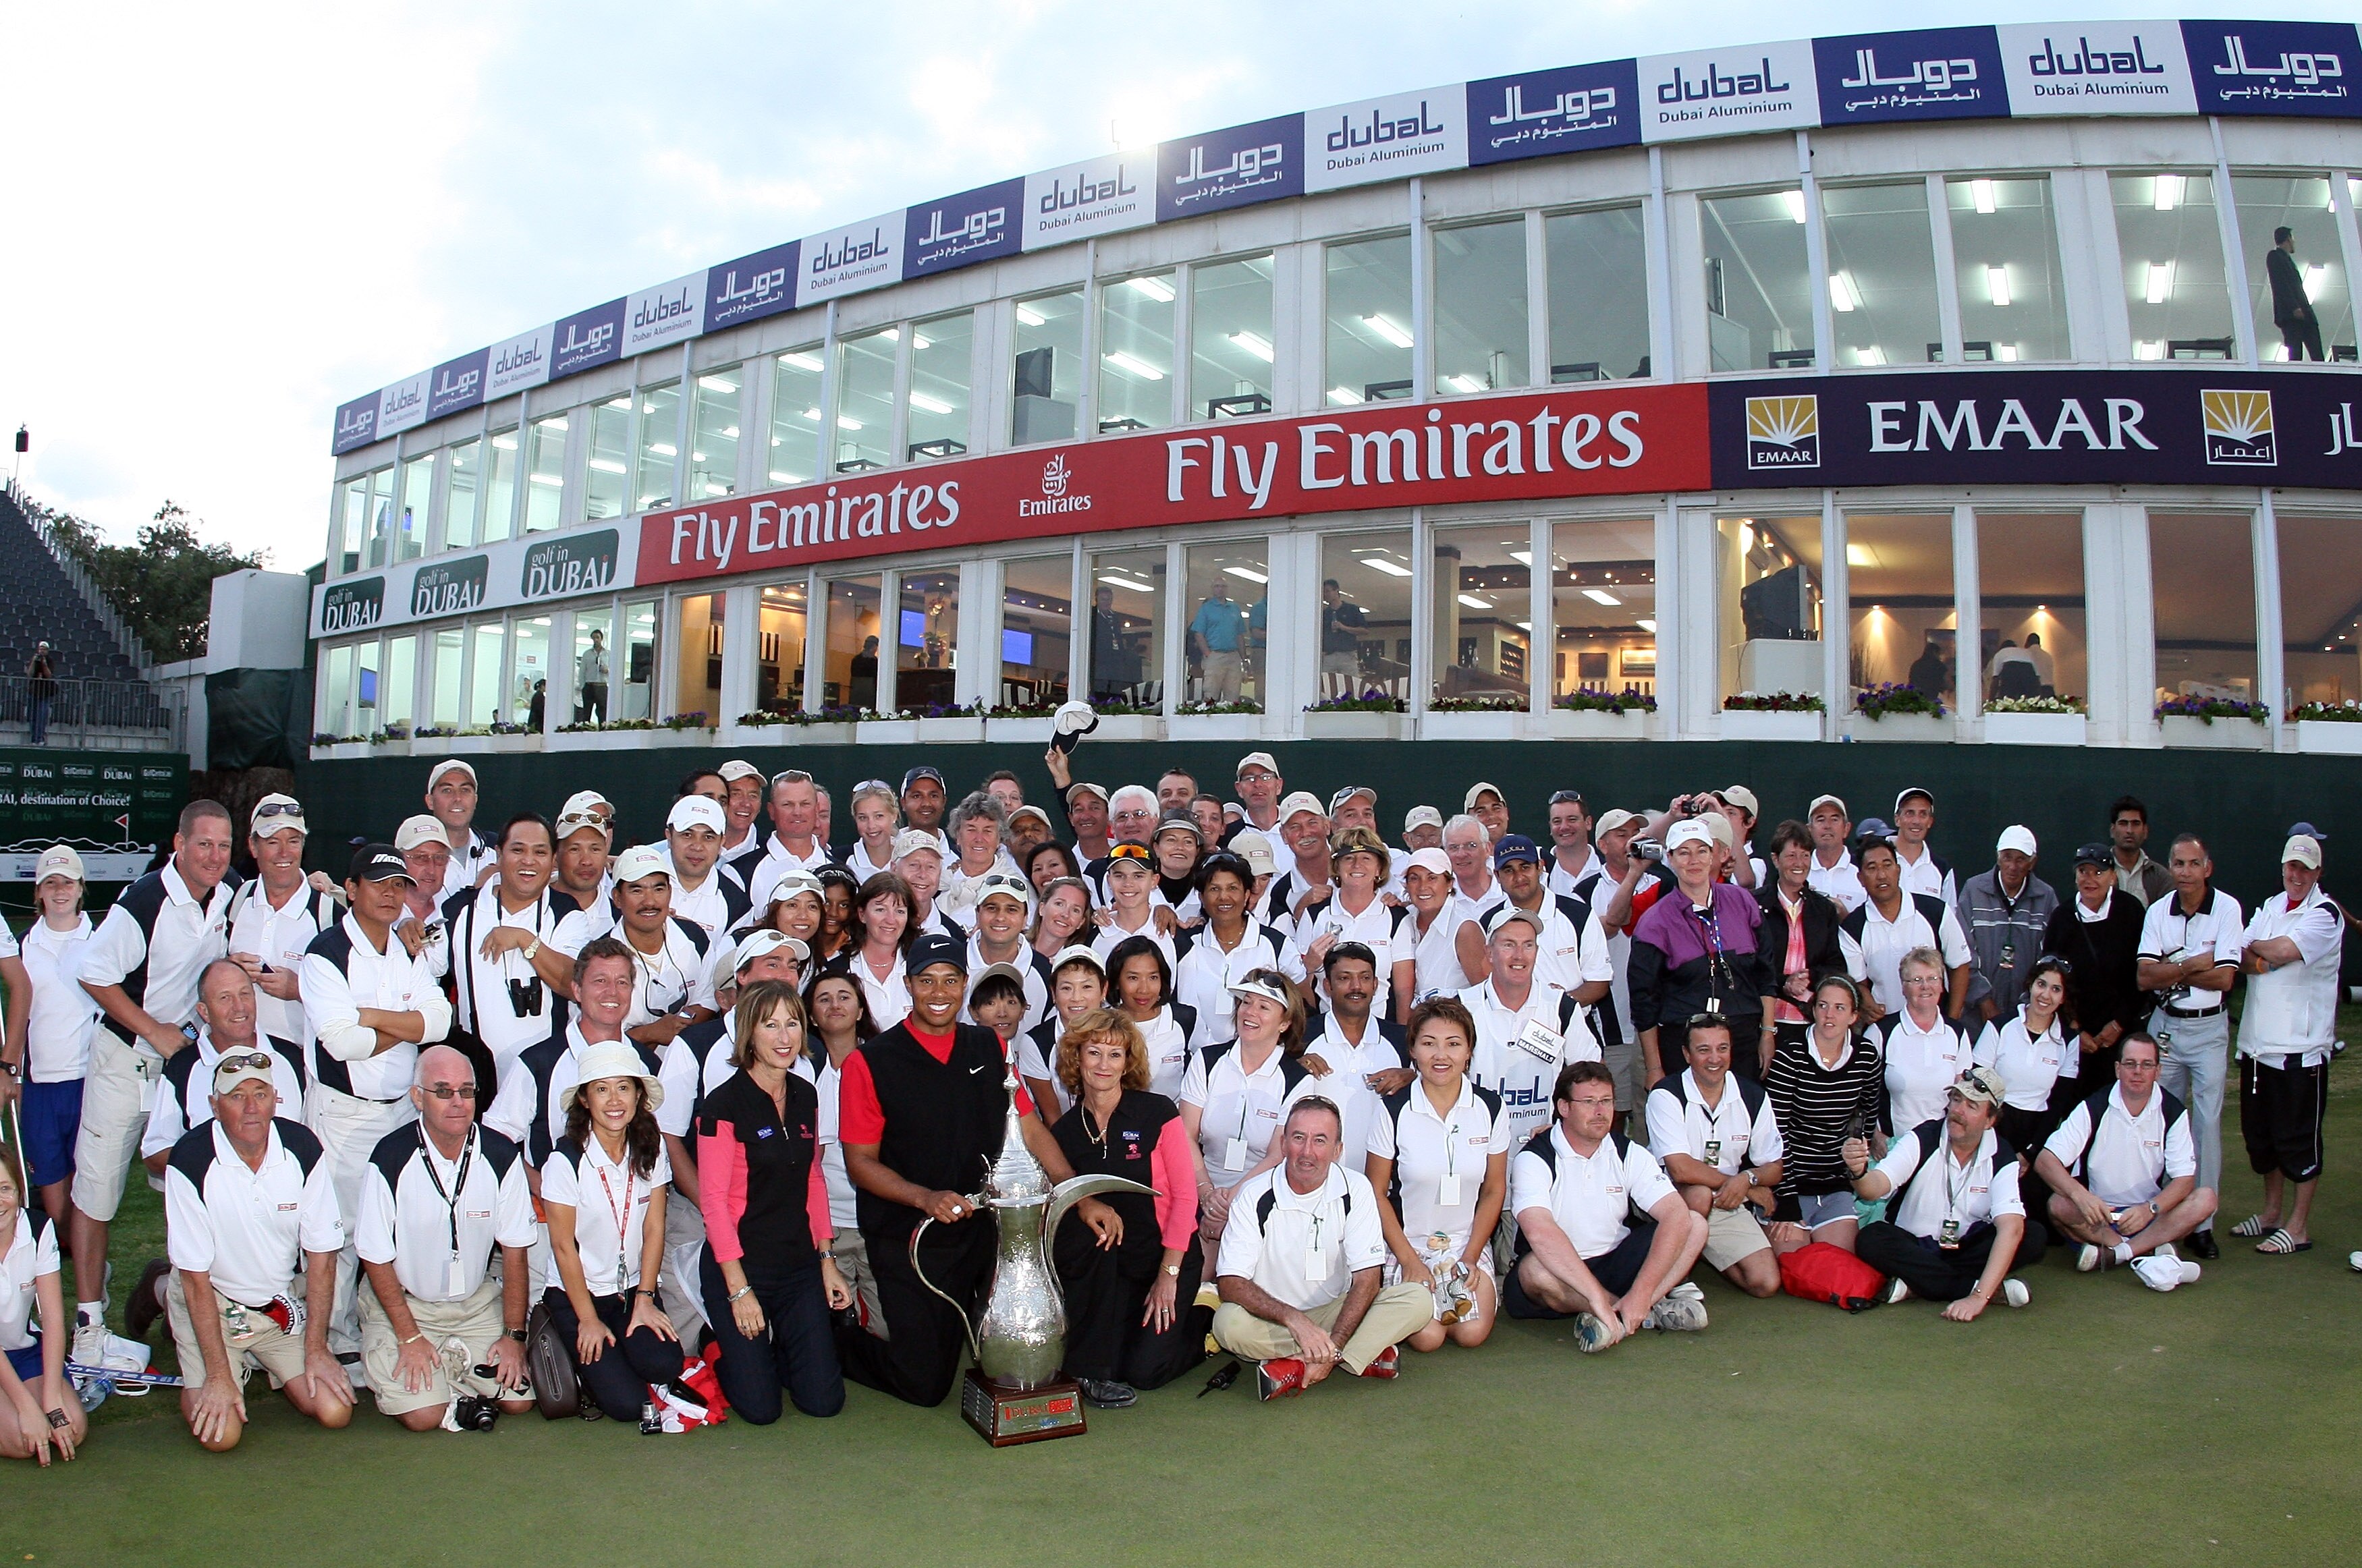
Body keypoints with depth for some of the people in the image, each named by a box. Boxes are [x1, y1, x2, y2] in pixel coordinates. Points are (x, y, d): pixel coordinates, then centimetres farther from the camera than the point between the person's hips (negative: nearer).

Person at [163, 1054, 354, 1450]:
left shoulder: (303, 1149, -13)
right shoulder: (191, 1161, -22)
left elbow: (321, 1255, -6)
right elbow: (197, 1276, -17)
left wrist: (316, 1349, -7)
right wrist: (219, 1375, -17)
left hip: (284, 1302, 2)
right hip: (211, 1301, -2)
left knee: (335, 1412, -10)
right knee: (220, 1434, -15)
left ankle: (261, 1361, 22)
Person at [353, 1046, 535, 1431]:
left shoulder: (501, 1155, -10)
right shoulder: (391, 1158, -18)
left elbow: (514, 1250, -3)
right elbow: (377, 1258, -9)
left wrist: (514, 1334, -6)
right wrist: (409, 1337, -11)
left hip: (478, 1301, 3)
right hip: (404, 1302, -3)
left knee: (518, 1401, -7)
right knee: (422, 1415, -19)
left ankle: (453, 1363, 19)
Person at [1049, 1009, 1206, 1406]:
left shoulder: (1157, 1113, -12)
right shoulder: (1064, 1131, -1)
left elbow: (1185, 1195, -11)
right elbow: (1056, 1209, 3)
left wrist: (1168, 1275, -13)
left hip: (1171, 1254, -3)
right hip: (1108, 1262, 3)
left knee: (1145, 1370, -13)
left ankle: (1201, 1319, 20)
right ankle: (1091, 1369, -14)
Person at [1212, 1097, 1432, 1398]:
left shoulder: (1355, 1190, -9)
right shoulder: (1255, 1195, -13)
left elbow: (1367, 1278, -12)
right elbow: (1230, 1282, -19)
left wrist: (1332, 1346, -25)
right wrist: (1293, 1319, -35)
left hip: (1337, 1312, 2)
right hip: (1273, 1321, -1)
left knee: (1418, 1301, -21)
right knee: (1229, 1323, -34)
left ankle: (1296, 1367, -25)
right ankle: (1367, 1353, -22)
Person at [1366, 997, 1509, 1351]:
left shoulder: (1490, 1108, -3)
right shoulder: (1393, 1110, -11)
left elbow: (1494, 1191, 4)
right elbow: (1376, 1192, -5)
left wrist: (1470, 1256, -4)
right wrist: (1409, 1260, -9)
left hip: (1468, 1243, 2)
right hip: (1408, 1242, -2)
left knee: (1473, 1333, -17)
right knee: (1426, 1338, -20)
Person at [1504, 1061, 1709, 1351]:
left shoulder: (1629, 1154, -2)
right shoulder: (1534, 1159, -15)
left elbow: (1677, 1216, -15)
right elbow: (1540, 1233, -33)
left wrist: (1641, 1292, -30)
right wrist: (1597, 1296, -42)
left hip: (1616, 1264, 4)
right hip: (1561, 1275, -4)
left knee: (1695, 1225, -9)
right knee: (1535, 1269, -38)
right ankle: (1657, 1307, -22)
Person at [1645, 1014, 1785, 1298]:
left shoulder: (1753, 1096, 0)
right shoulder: (1666, 1095, -15)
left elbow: (1774, 1167, 5)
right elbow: (1681, 1170, -22)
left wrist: (1747, 1179, -20)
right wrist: (1751, 1189, -14)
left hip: (1727, 1204, 4)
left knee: (1767, 1283, -11)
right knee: (1700, 1194, -37)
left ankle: (1704, 1252, 18)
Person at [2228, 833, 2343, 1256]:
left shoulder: (2326, 914, -8)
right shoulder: (2269, 907, 13)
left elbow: (2281, 950, -22)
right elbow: (2240, 960, 7)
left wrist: (2255, 949, -3)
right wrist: (2264, 958, -13)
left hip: (2302, 1046, -7)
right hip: (2257, 1042, 7)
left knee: (2298, 1139, 1)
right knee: (2260, 1134, 14)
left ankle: (2299, 1227, 9)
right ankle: (2272, 1212, 27)